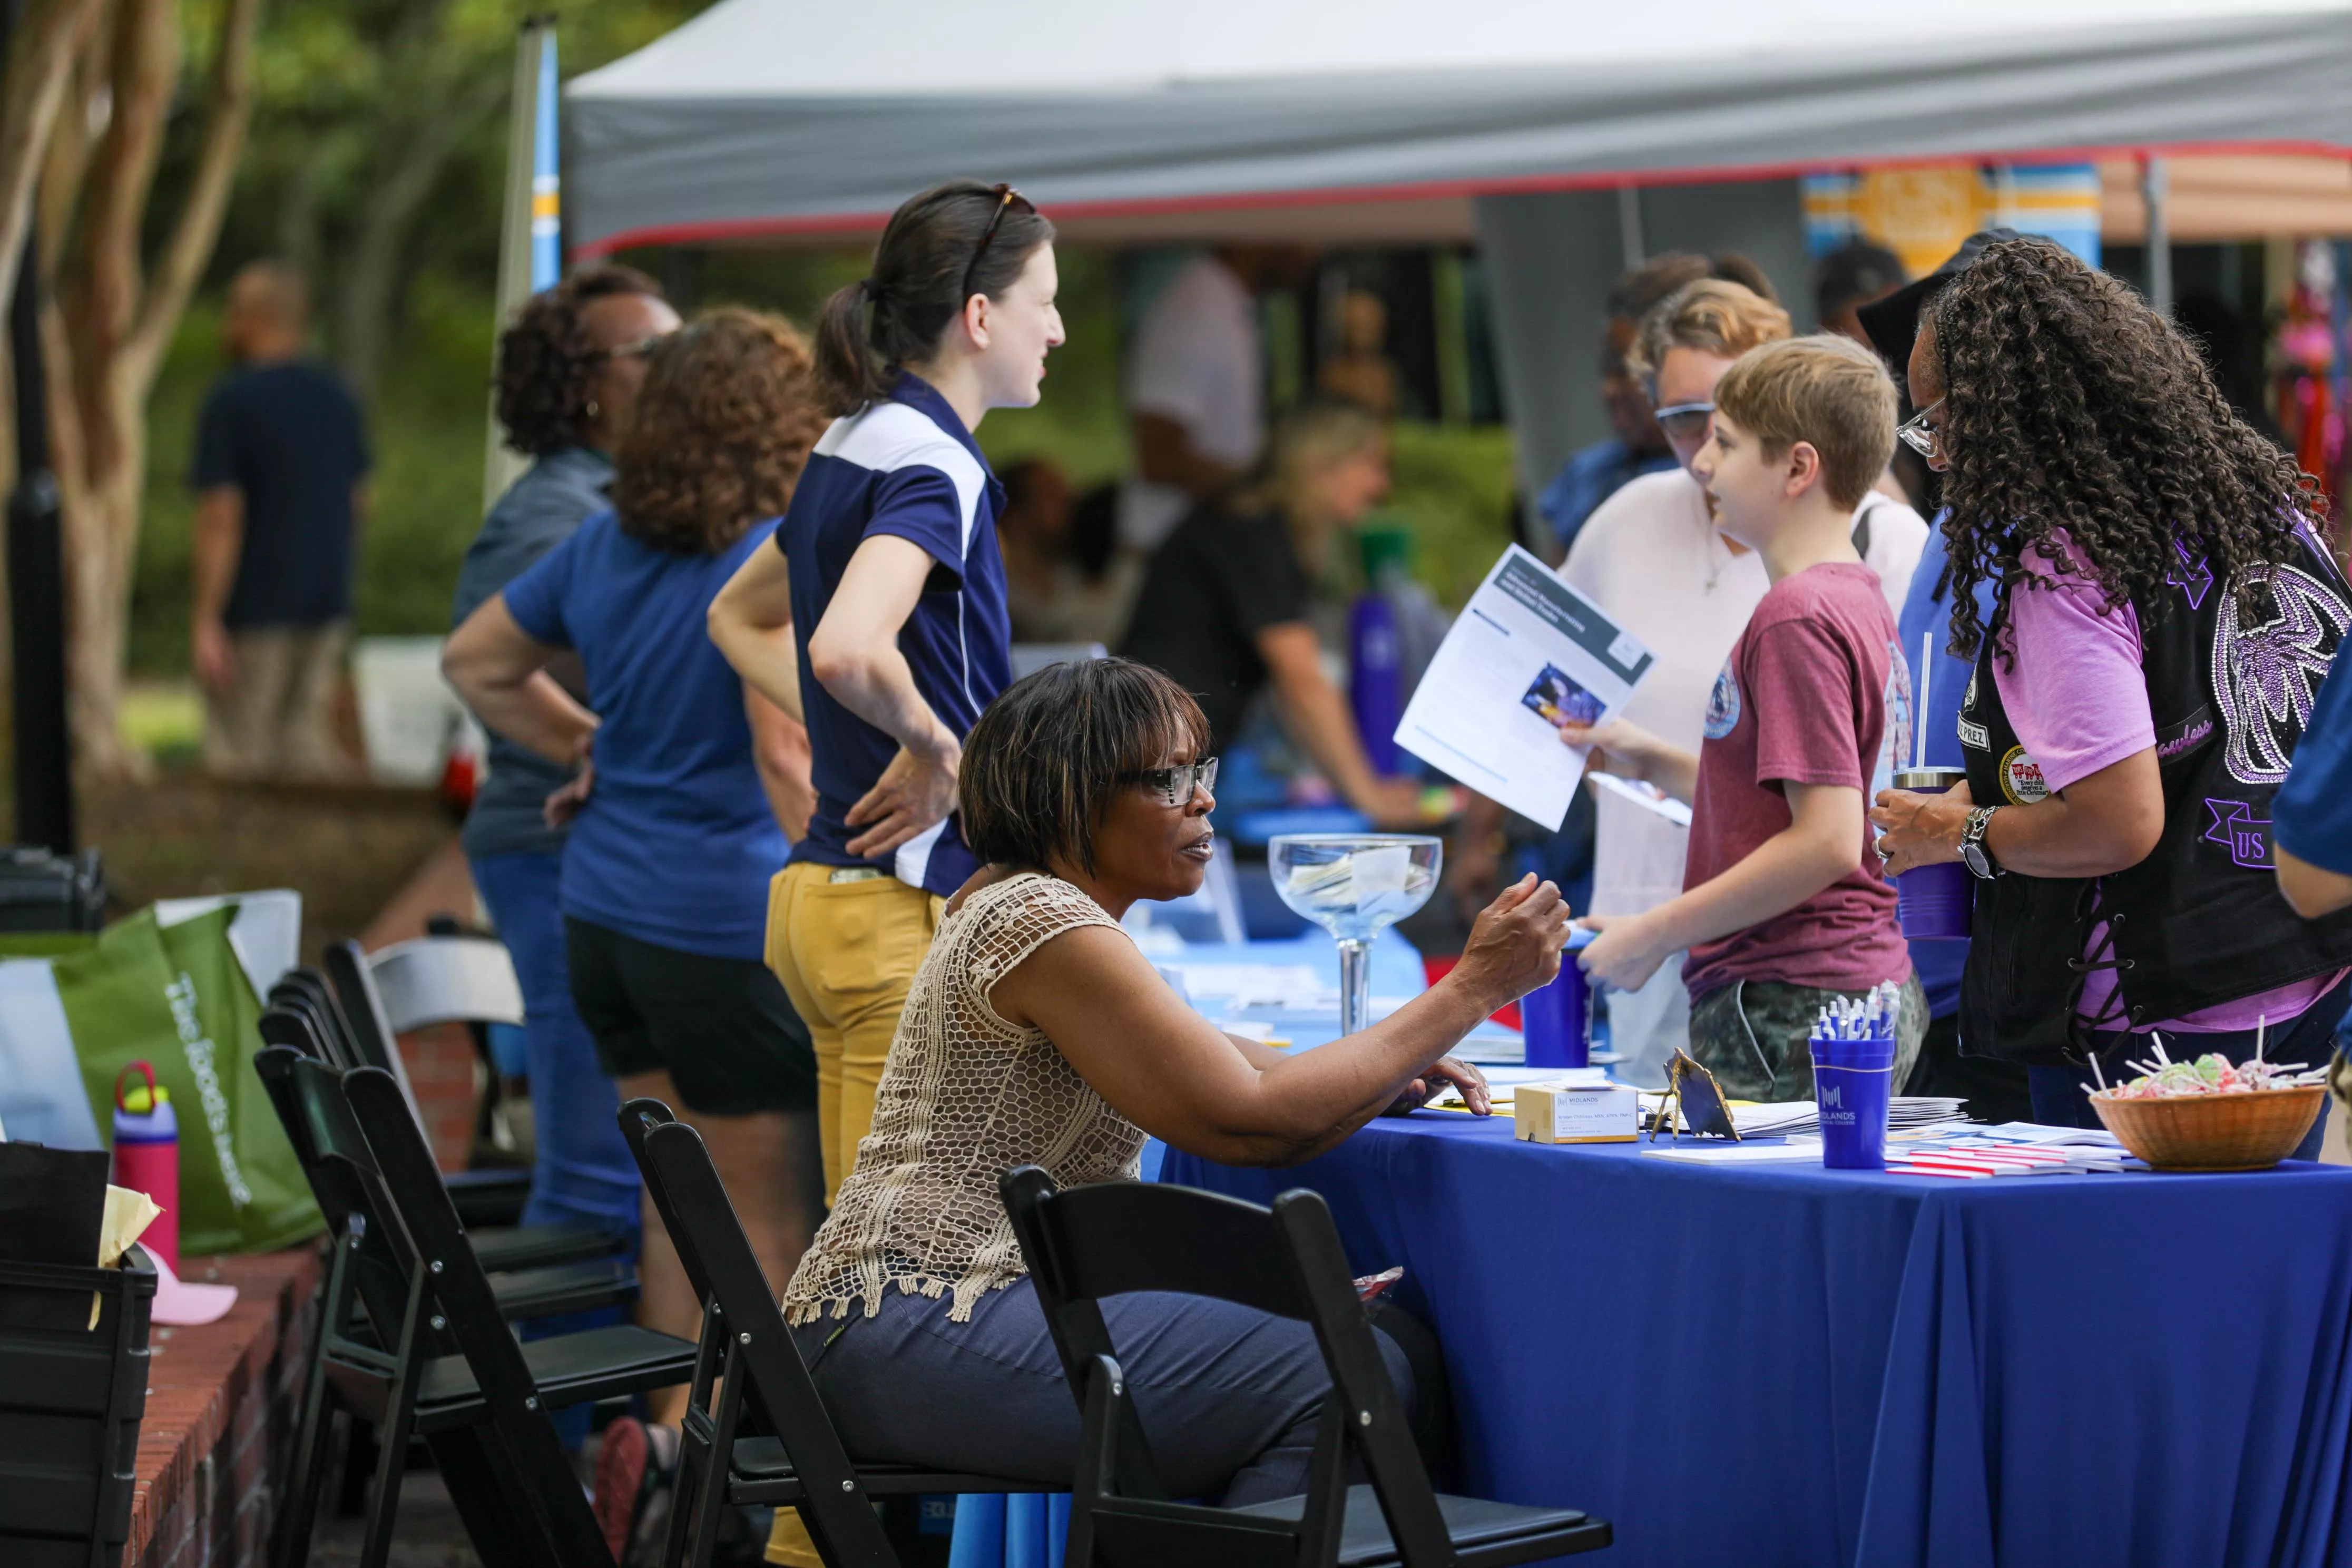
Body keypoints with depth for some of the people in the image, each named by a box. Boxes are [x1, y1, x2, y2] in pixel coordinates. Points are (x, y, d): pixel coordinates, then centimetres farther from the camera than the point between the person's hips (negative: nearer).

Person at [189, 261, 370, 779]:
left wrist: (205, 621, -16)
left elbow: (221, 520, -17)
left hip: (256, 609, -7)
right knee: (310, 750, 12)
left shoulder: (233, 402, -13)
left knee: (241, 761, 0)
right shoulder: (337, 399, 8)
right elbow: (359, 505, 17)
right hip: (327, 606, 7)